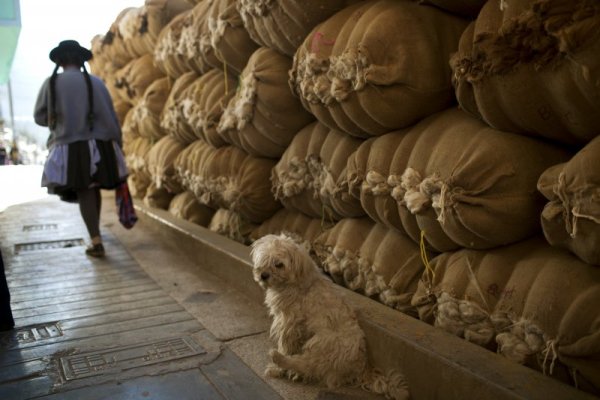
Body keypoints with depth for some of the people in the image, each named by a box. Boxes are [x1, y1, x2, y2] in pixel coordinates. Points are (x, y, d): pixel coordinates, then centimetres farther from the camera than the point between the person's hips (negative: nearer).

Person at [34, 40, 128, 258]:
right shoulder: (95, 82, 0)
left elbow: (39, 117, 7)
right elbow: (110, 117, -2)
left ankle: (96, 241, -9)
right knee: (94, 188, 17)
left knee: (84, 192, 0)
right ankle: (95, 230, 33)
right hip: (97, 146, 1)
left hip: (69, 149, -1)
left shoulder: (50, 83, 0)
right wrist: (118, 145, 6)